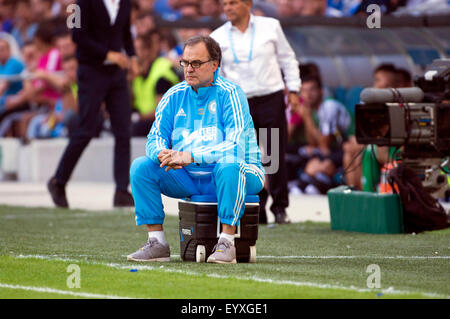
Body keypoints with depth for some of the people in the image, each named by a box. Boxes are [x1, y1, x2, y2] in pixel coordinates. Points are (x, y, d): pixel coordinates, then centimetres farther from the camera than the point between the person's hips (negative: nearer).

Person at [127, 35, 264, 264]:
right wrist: (163, 155, -26)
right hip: (188, 179, 5)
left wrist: (191, 156, -33)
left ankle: (227, 243, -32)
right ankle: (157, 243, -12)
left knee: (228, 166, -38)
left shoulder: (230, 94, -12)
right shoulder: (175, 96, 5)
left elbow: (235, 146, -23)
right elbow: (155, 140, 0)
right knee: (141, 166, -12)